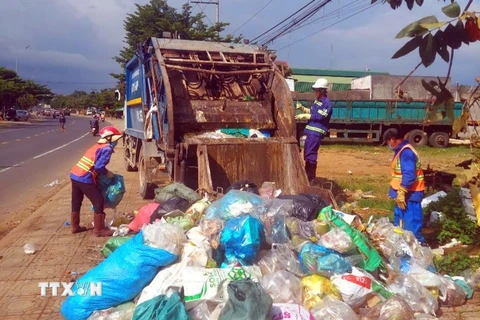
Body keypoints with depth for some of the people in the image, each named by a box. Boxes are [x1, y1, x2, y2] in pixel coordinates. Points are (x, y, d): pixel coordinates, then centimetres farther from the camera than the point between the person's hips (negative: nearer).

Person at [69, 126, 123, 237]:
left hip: (74, 175, 9)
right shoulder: (107, 149, -8)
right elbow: (99, 167, -18)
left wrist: (104, 172, 18)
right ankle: (98, 230, 6)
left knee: (76, 202, 19)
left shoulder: (97, 146, 20)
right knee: (98, 201, 0)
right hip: (85, 179, -9)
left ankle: (75, 226, 33)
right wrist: (108, 173, -1)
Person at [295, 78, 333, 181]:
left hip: (316, 133, -9)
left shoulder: (326, 103, -14)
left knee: (310, 155, -7)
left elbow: (319, 116, -20)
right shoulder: (316, 101, 15)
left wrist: (304, 116, -15)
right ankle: (307, 175, 26)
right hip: (311, 131, 9)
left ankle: (311, 177, 1)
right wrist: (302, 108, 9)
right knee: (306, 154, 15)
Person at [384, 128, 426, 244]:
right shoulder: (401, 150, 12)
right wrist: (400, 192, 23)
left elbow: (409, 175, -27)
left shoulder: (406, 152, -21)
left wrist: (401, 193, -25)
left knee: (411, 223, -7)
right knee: (399, 219, 21)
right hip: (405, 192, 11)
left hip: (410, 193, -11)